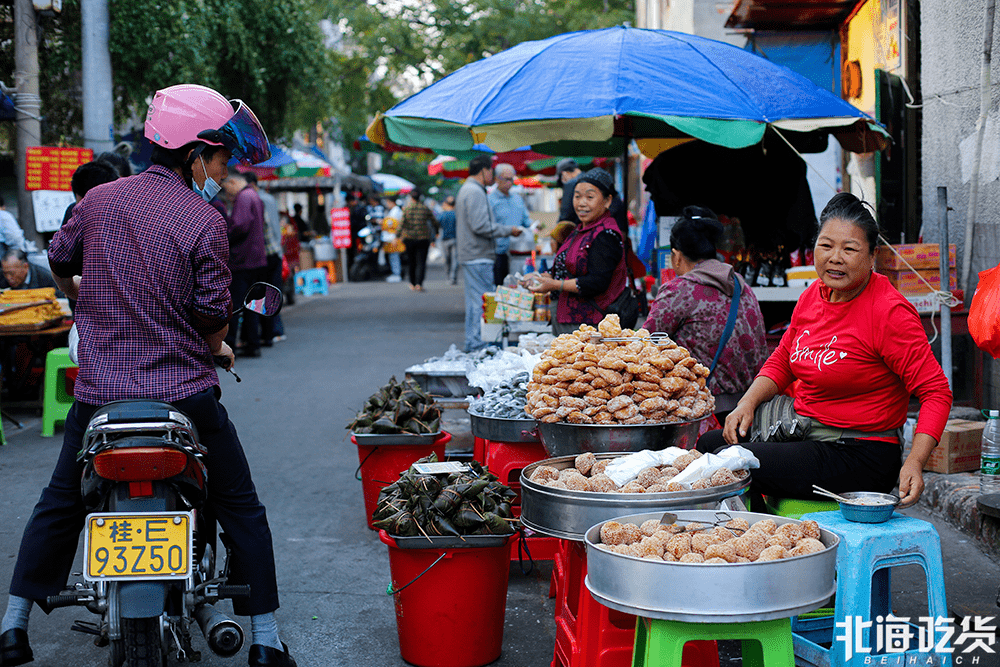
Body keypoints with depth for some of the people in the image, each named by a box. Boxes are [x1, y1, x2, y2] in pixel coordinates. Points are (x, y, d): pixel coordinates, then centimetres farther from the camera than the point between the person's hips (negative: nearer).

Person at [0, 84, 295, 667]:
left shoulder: (99, 199, 3)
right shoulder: (205, 221, -11)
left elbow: (59, 262, 18)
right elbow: (213, 312, -10)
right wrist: (218, 350, 12)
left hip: (99, 393, 4)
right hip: (184, 394, -4)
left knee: (60, 504, 22)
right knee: (242, 509, 10)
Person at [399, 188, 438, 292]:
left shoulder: (406, 208, -2)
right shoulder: (425, 208, 1)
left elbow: (402, 223, -10)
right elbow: (434, 221, 8)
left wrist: (397, 236, -8)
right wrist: (436, 232, 25)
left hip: (409, 238, 1)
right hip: (423, 238, 0)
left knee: (411, 261, 13)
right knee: (421, 262, -1)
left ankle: (413, 284, 20)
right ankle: (419, 284, -16)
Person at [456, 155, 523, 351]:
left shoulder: (466, 189, 19)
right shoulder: (475, 192, -15)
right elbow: (481, 226, -22)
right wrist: (509, 230, -12)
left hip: (469, 256, 11)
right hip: (479, 257, -11)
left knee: (474, 302, 14)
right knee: (481, 303, -8)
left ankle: (471, 344, 19)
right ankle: (478, 345, -6)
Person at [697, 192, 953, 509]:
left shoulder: (890, 312, -17)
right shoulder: (813, 295, 5)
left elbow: (936, 392, -18)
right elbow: (781, 362, 20)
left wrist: (914, 463, -30)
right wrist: (747, 403, 2)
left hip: (859, 455, -8)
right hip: (805, 433, 8)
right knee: (709, 445, 5)